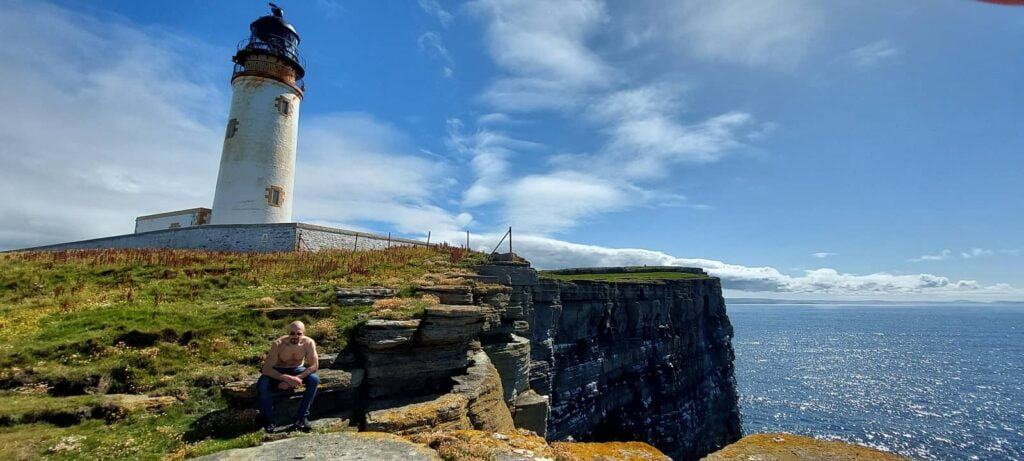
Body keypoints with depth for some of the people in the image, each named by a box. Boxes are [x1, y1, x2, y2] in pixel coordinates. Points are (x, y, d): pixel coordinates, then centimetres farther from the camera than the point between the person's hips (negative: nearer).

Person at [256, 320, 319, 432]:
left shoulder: (308, 343, -25)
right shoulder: (278, 344, -28)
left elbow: (314, 366, -21)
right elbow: (266, 369, -30)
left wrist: (294, 379, -33)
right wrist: (287, 378, -42)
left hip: (297, 370, 1)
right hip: (278, 371, -1)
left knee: (314, 378, -28)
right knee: (262, 384, -30)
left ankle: (302, 417, -17)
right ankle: (268, 420, -10)